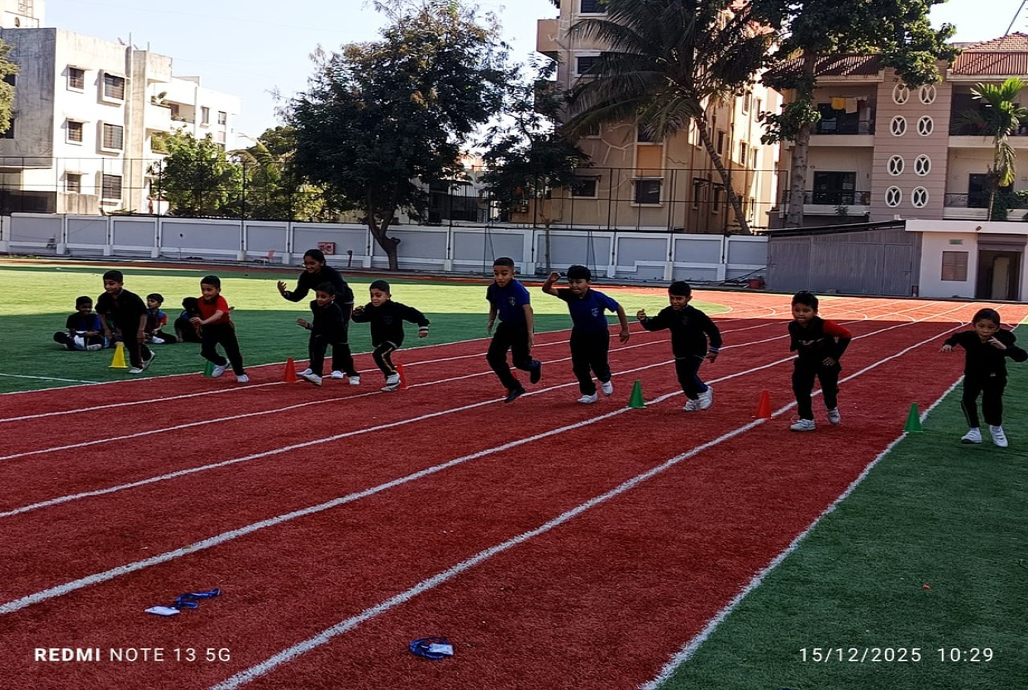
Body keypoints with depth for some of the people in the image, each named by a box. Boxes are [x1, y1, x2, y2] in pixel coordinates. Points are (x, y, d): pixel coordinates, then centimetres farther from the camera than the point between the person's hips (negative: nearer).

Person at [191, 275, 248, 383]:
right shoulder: (201, 301, -10)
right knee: (206, 351, -9)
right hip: (209, 329, 4)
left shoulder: (220, 301, -30)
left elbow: (218, 315, -48)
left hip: (224, 328, -4)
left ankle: (240, 373, 24)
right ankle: (222, 363, 23)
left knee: (233, 352, 0)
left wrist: (203, 322, -62)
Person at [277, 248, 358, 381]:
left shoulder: (332, 274, -36)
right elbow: (297, 296, -20)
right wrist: (284, 293, -39)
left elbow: (340, 295, -47)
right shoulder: (306, 276, -20)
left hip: (343, 303, -6)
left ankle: (338, 368, -8)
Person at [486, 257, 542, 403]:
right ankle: (514, 387, 9)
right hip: (505, 325, 6)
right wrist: (491, 321, 0)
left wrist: (530, 332, -48)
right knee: (493, 356, -3)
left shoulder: (518, 290, -28)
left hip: (521, 327, -6)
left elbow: (528, 310, -39)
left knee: (520, 361, -5)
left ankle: (535, 365, 34)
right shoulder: (493, 288, -9)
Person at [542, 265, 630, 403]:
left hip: (599, 336, -3)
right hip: (579, 335, 3)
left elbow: (618, 308, -15)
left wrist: (625, 329, -8)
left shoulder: (598, 298, -27)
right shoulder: (569, 295, -19)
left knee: (599, 364, 1)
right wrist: (550, 281, -46)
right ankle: (589, 393, 22)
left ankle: (605, 380, 37)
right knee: (579, 367, 2)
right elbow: (546, 290, -23)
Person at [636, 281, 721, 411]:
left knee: (687, 375, -19)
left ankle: (704, 391, 10)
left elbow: (712, 330, -17)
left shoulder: (696, 315, -24)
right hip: (680, 352, 6)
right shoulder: (667, 313, -10)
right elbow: (653, 325, -9)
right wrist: (644, 320, -30)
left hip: (697, 351, -6)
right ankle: (694, 399, 39)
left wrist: (714, 349, -15)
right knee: (682, 378, 11)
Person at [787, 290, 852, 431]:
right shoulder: (793, 327, -18)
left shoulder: (823, 325, -33)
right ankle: (806, 420, 0)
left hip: (826, 361, -3)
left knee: (829, 388, 10)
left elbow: (847, 335, -25)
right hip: (806, 361, 3)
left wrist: (835, 355, -22)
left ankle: (832, 409, 43)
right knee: (800, 387, -8)